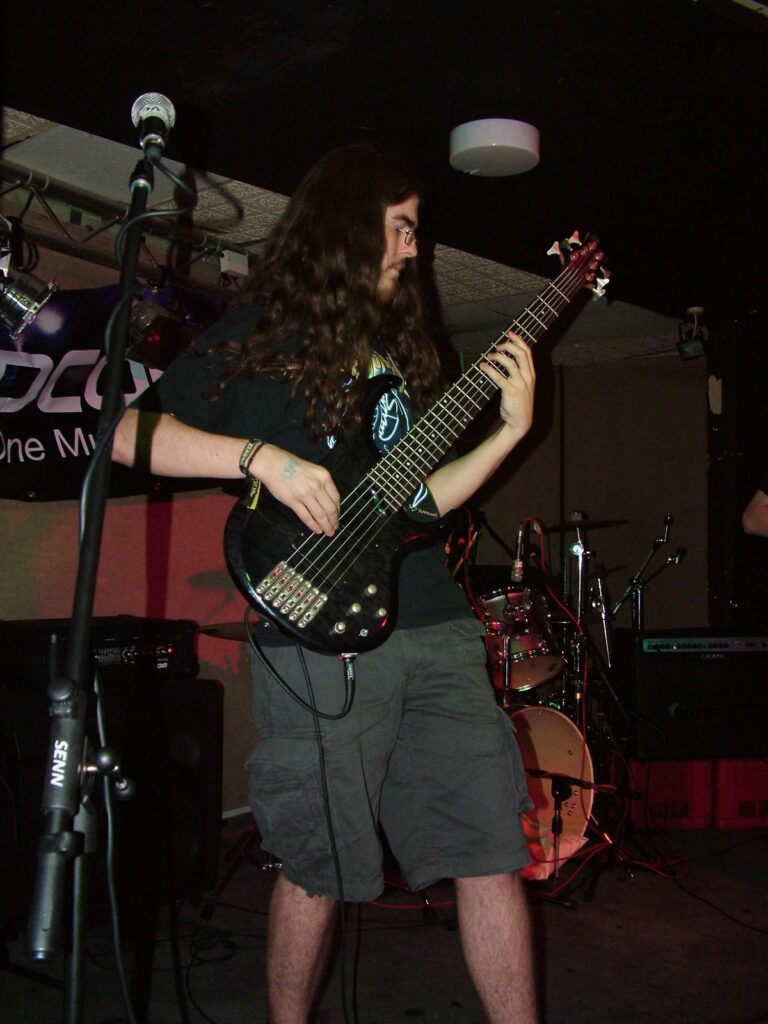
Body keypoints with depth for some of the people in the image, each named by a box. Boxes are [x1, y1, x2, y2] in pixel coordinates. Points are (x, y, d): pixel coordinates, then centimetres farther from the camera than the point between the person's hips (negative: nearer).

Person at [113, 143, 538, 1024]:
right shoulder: (260, 334, 2)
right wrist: (265, 458, -17)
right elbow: (131, 434, -5)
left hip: (438, 630, 6)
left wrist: (510, 430, 10)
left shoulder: (397, 344, 21)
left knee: (493, 849, 5)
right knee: (318, 869, 4)